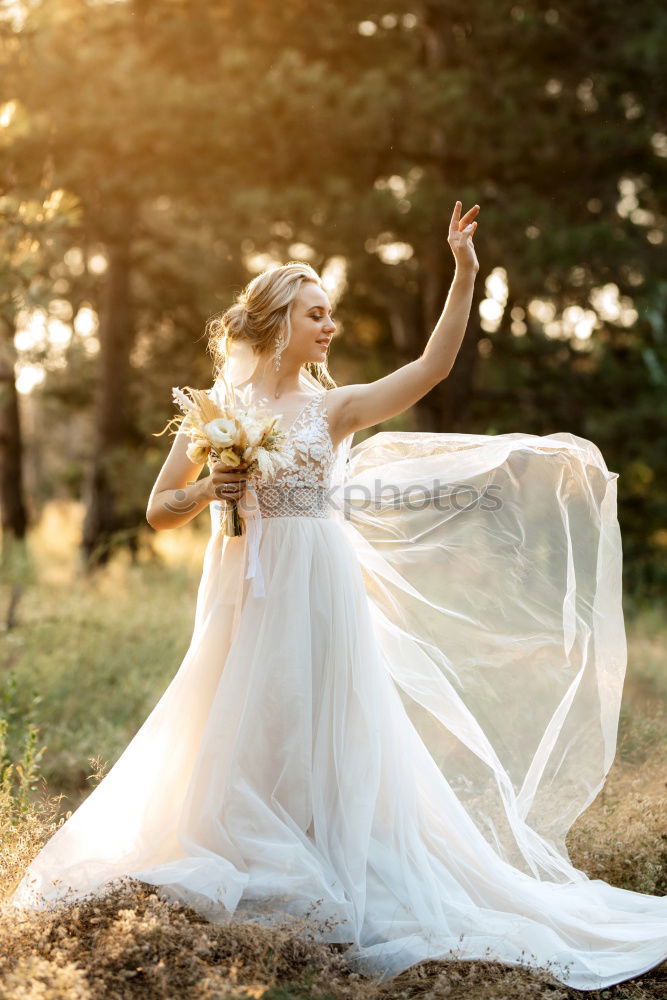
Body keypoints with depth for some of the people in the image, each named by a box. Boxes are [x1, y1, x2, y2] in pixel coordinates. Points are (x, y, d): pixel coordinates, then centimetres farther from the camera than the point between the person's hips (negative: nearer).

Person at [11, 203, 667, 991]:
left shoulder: (334, 408, 6)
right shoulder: (215, 410, 5)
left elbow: (433, 366, -4)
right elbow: (159, 511, 7)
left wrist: (465, 273, -7)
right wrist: (207, 491, -12)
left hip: (320, 592, 0)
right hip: (245, 594, 0)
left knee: (319, 736, 3)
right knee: (240, 739, 5)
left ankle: (330, 888, 15)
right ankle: (244, 874, 22)